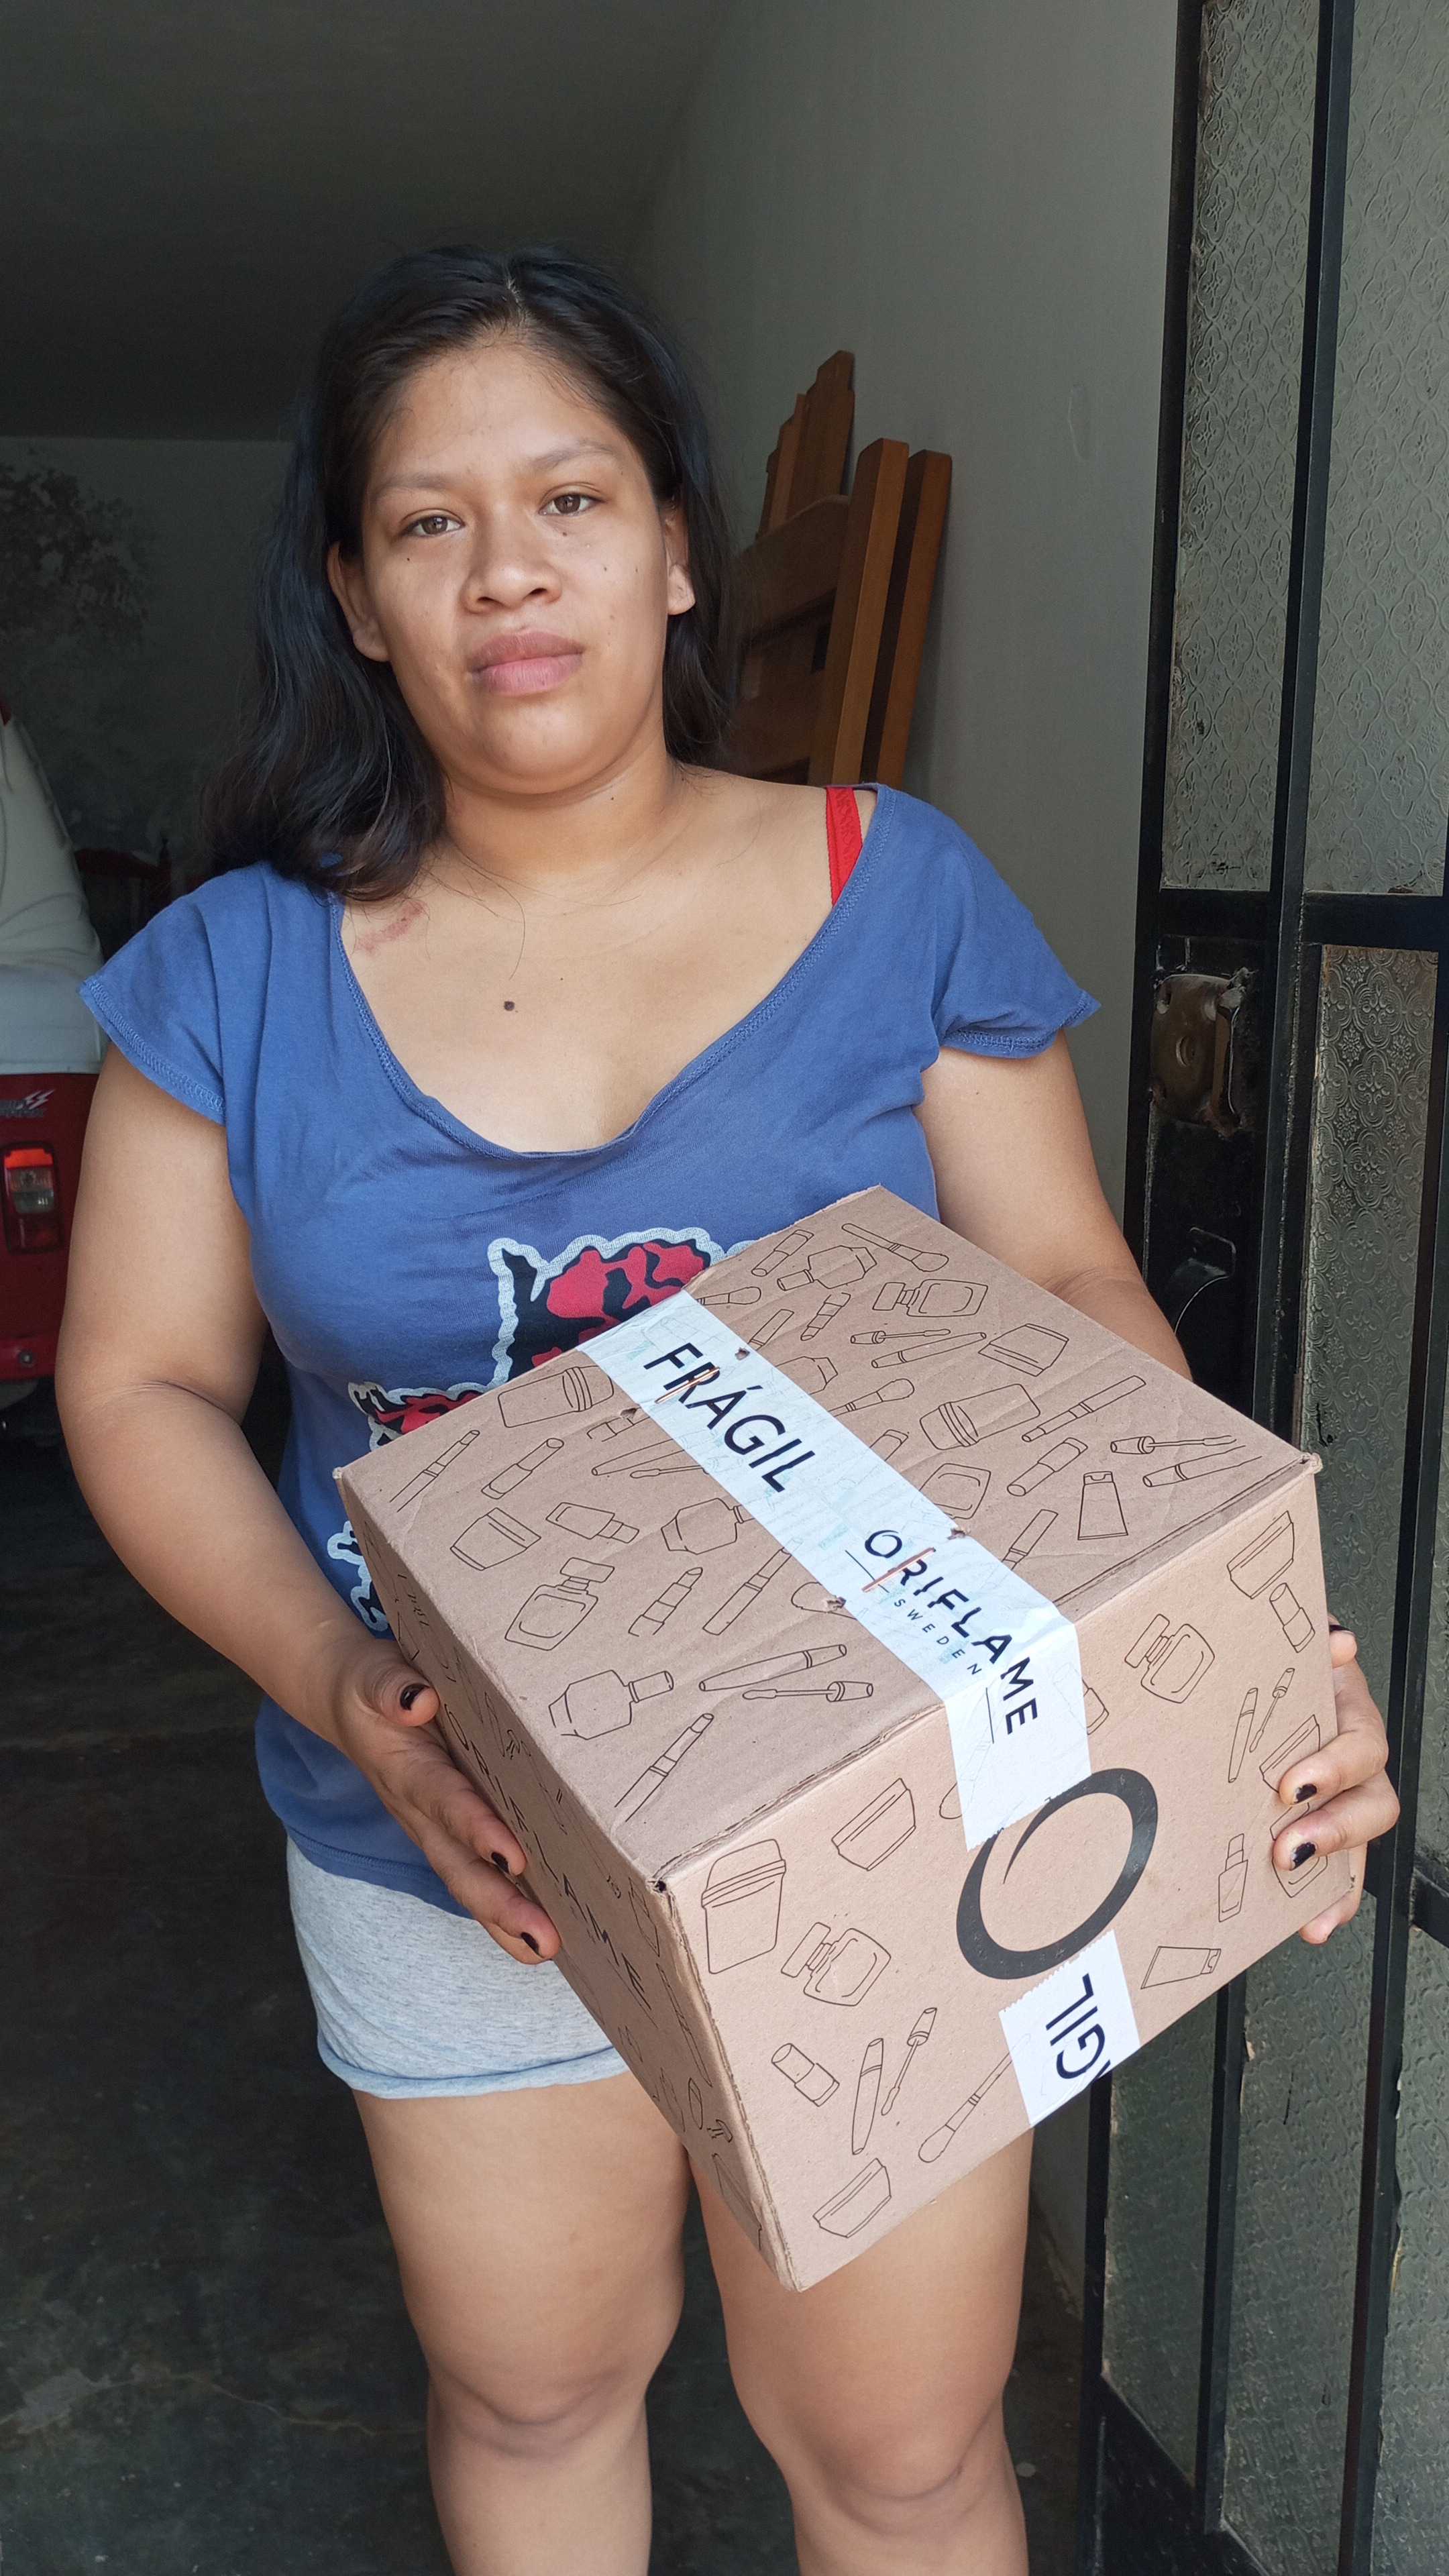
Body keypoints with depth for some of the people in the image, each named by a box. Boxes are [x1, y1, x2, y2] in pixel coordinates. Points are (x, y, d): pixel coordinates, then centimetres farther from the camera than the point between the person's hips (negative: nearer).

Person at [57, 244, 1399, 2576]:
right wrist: (344, 1693, -18)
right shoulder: (243, 975, -4)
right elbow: (140, 1384, -2)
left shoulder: (899, 896, -6)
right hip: (457, 1860, 2)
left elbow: (1072, 1294, -5)